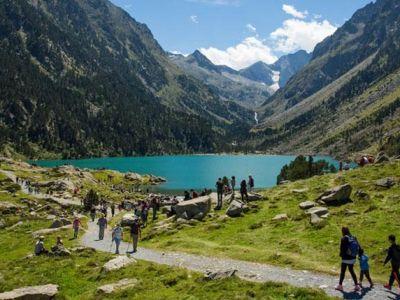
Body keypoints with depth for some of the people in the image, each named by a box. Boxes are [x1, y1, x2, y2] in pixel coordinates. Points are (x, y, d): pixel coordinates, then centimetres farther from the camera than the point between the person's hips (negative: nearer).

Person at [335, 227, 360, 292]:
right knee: (351, 271, 17)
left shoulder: (344, 239, -16)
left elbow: (342, 249, -15)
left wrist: (341, 255, 2)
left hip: (346, 259, -6)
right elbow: (358, 247, 5)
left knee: (342, 272, 7)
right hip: (353, 258, 6)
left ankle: (340, 285, 15)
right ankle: (356, 285, 15)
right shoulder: (354, 238, 2)